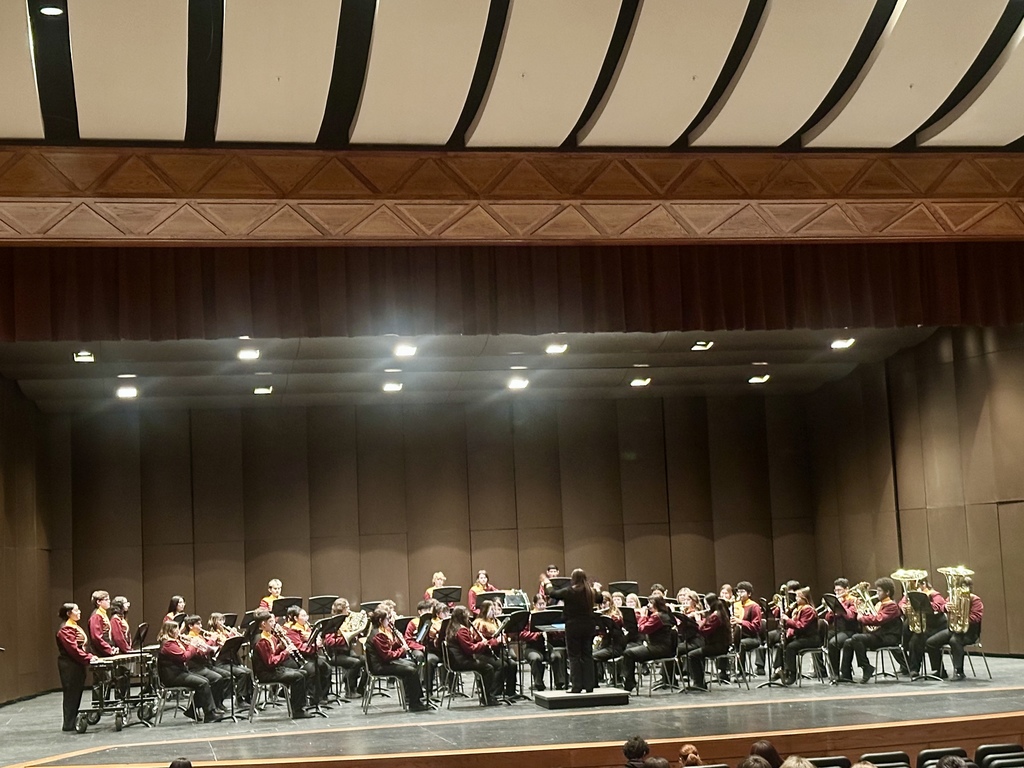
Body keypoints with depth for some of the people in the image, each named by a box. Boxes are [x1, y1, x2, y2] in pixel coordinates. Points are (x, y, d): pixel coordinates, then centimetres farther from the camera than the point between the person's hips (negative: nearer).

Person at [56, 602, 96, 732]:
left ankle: (73, 721, 16)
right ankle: (69, 724, -2)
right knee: (71, 694, -6)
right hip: (69, 665, -10)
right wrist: (88, 658, -21)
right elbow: (73, 648, -22)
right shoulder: (66, 629, -14)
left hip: (77, 665, 10)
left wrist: (90, 656, 5)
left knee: (77, 693, 11)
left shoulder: (75, 627, 18)